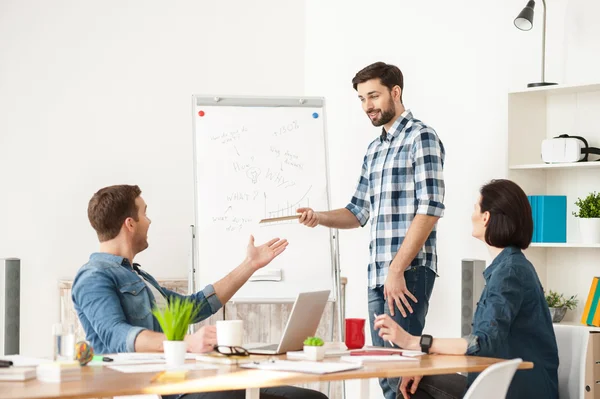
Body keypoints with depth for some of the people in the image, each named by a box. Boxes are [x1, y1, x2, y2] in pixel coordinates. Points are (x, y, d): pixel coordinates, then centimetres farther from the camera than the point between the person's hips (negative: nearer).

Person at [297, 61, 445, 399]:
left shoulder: (421, 138, -6)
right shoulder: (374, 149, 19)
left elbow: (430, 209, -15)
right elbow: (359, 212, 20)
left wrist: (397, 270, -18)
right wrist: (319, 217, -1)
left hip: (410, 270, -8)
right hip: (378, 273, 8)